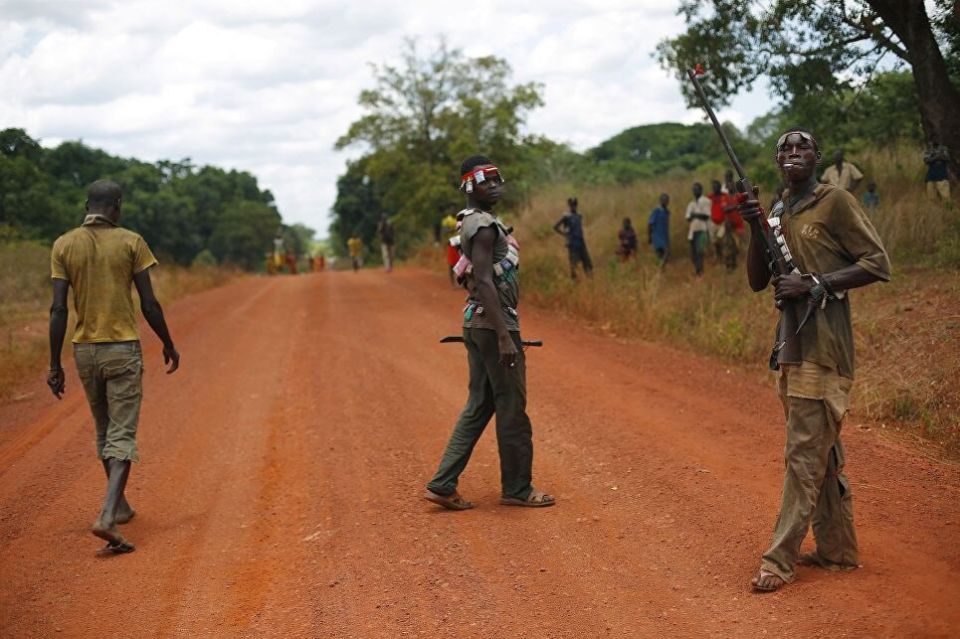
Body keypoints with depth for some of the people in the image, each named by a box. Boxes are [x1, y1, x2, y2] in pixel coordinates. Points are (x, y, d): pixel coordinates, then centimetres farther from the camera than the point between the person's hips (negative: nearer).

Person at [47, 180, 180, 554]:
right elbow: (149, 304, -5)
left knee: (104, 431, 20)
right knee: (122, 435, -3)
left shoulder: (64, 246, 0)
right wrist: (168, 345, 9)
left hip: (84, 351, 3)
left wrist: (55, 364, 0)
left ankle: (119, 505, 33)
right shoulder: (131, 242, -5)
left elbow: (58, 309, -4)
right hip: (123, 350, -3)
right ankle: (107, 516, -20)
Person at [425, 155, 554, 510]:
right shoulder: (484, 226, -15)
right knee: (512, 408, 0)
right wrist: (505, 336, -27)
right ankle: (517, 489, 11)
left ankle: (443, 484, 9)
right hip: (494, 324, -10)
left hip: (477, 324, 10)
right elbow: (484, 282, -23)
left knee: (479, 406, 12)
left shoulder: (473, 224, 17)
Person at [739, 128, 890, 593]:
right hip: (791, 345, 8)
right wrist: (756, 230, -2)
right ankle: (837, 551, 21)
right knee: (823, 452, 13)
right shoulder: (778, 212, 15)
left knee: (805, 454, -8)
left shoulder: (836, 202, -6)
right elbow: (757, 281, 14)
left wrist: (813, 284, -18)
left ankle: (780, 559, -6)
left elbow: (878, 264, -10)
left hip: (824, 346, -8)